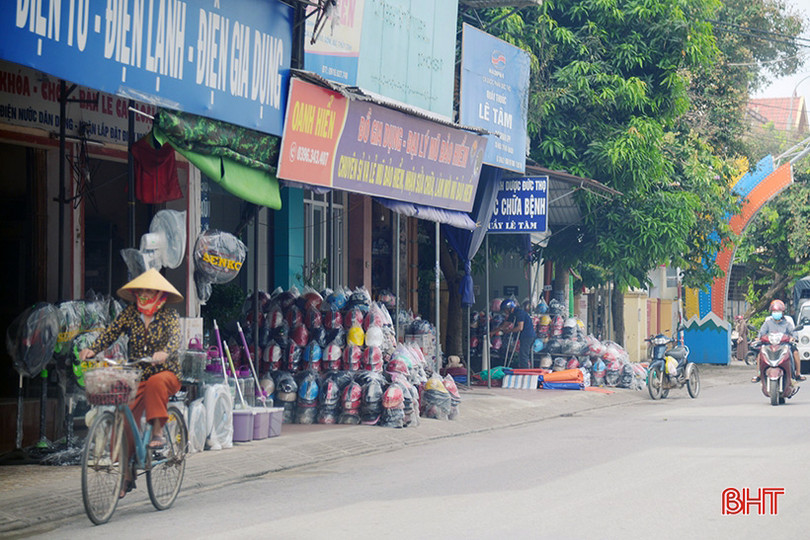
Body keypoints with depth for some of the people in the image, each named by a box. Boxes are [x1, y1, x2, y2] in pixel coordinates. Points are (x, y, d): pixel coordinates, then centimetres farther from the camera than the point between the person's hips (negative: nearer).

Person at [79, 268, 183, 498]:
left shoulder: (169, 315, -4)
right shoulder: (129, 314, 4)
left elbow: (175, 338, -21)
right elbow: (110, 333, -5)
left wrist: (164, 353, -43)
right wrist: (91, 350, -24)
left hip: (166, 373, -3)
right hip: (136, 377, 3)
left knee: (155, 383, -39)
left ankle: (158, 431, -28)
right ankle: (127, 475, 3)